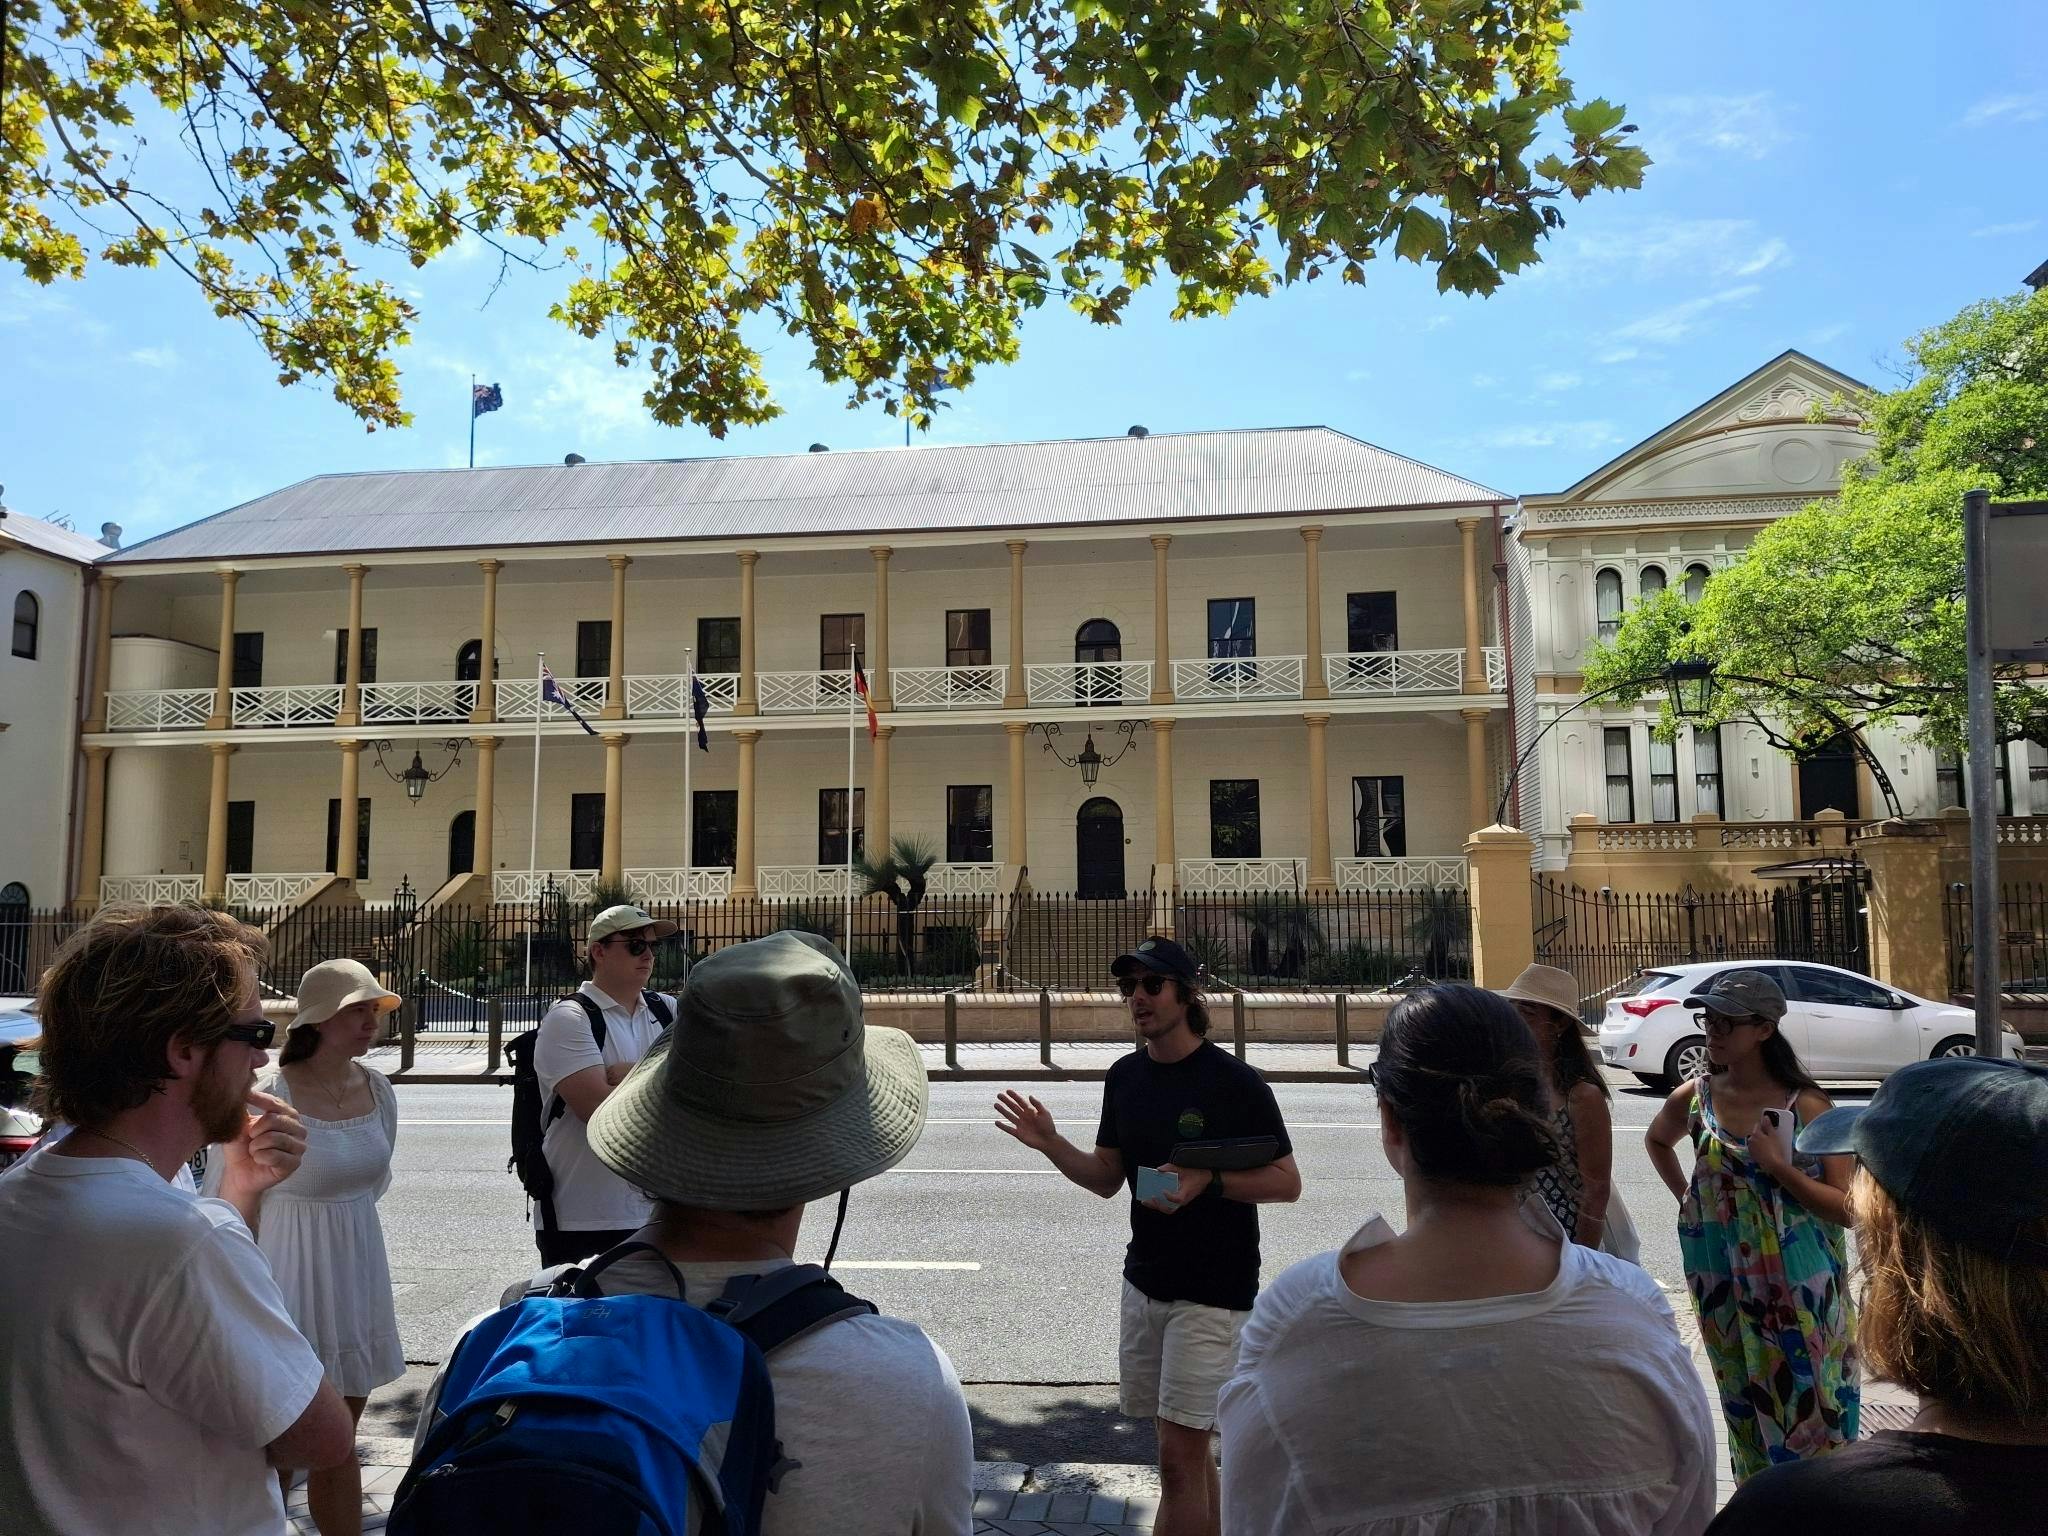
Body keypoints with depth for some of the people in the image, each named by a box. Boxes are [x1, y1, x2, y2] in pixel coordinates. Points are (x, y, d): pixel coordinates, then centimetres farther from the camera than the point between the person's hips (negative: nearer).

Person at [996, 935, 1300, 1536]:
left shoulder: (1235, 1082, -15)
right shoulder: (1125, 1076, 4)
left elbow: (1287, 1182, -10)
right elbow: (1106, 1179, 9)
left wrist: (1208, 1179, -24)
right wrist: (1050, 1143, -8)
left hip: (1213, 1290, -6)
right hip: (1145, 1279, 7)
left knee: (1179, 1453, -4)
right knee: (1186, 1443, 18)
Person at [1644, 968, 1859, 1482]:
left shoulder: (1807, 1107, -13)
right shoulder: (1694, 1098, -2)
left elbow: (1849, 1208, -13)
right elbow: (1656, 1140, 21)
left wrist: (1779, 1167, -23)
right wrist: (1687, 1197, 10)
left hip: (1800, 1291, -4)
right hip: (1723, 1284, 4)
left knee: (1808, 1415, 2)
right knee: (1746, 1410, 15)